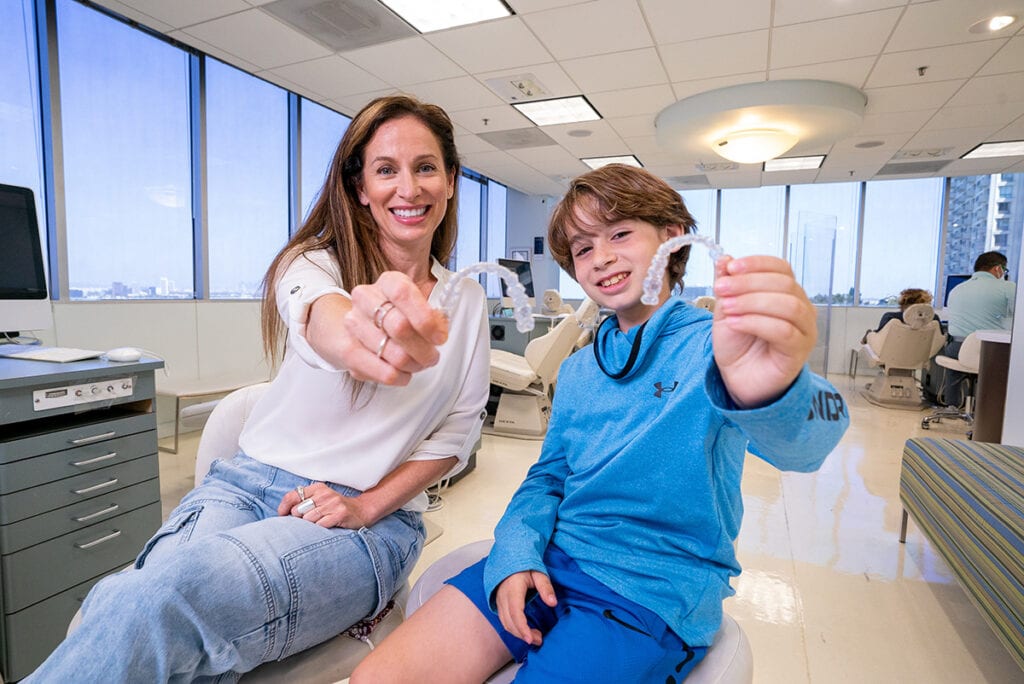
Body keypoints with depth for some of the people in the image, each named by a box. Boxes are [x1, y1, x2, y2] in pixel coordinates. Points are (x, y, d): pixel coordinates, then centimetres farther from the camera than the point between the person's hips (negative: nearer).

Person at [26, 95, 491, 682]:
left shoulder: (467, 299, 6)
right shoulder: (315, 261, 0)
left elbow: (456, 432, 5)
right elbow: (318, 315, -27)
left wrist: (368, 505, -9)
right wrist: (357, 338, -52)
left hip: (370, 518, 0)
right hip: (247, 483, 1)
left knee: (165, 597, -28)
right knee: (121, 607, -29)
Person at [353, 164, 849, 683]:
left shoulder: (716, 345, -9)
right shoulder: (577, 371, 10)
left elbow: (798, 443, -29)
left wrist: (765, 391, -54)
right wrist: (515, 555, -6)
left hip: (655, 590, -4)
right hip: (551, 561, 5)